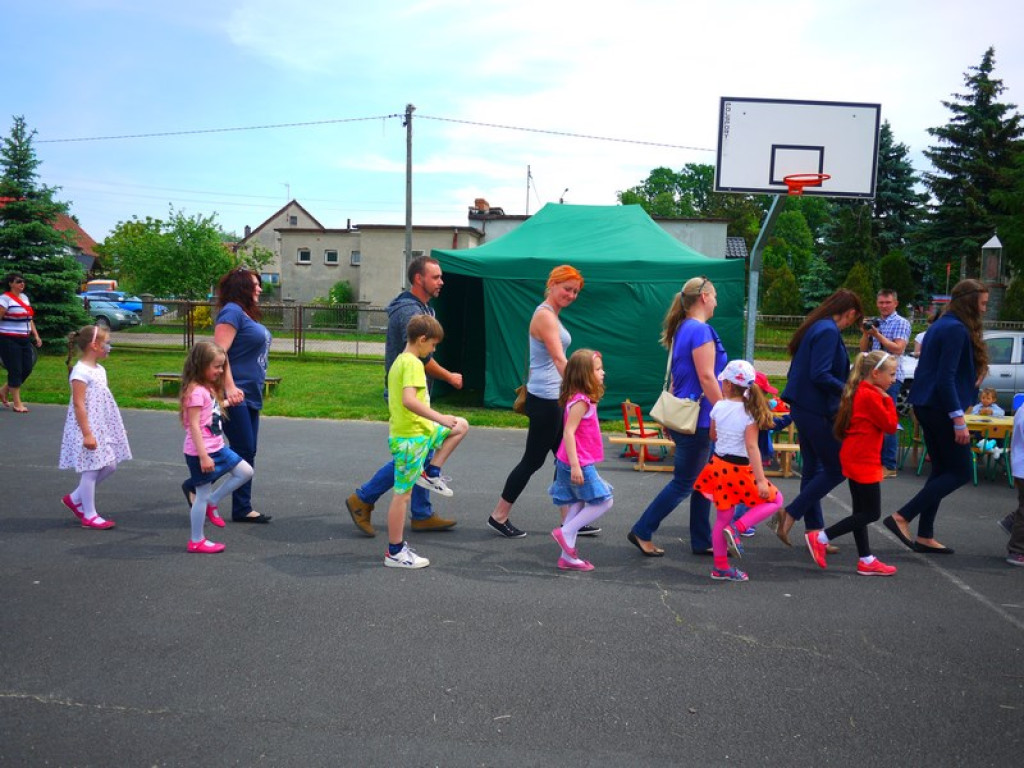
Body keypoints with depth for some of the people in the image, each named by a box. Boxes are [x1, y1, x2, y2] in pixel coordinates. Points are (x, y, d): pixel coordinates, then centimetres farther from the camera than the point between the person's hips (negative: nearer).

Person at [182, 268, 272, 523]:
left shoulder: (247, 314, 17)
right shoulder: (232, 311, -11)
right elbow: (219, 351, -21)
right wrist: (230, 387, -29)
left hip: (249, 396, 10)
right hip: (235, 395, -9)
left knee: (247, 453, 10)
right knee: (242, 450, -6)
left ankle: (242, 509, 16)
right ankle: (195, 485, 10)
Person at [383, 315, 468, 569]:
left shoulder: (399, 361, 13)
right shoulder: (413, 363, -18)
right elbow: (409, 400, -32)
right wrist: (440, 418, -31)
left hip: (419, 430, 10)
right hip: (410, 437, -10)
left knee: (462, 426, 16)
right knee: (402, 494, -1)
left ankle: (430, 474, 14)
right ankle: (395, 553, 8)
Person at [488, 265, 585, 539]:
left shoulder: (552, 314, 16)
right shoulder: (545, 315, -15)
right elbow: (559, 358, -25)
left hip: (553, 397, 10)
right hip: (545, 399, -10)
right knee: (533, 460, -1)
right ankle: (499, 517, 11)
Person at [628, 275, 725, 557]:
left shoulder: (682, 329, 14)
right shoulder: (701, 330, -15)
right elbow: (706, 377, -21)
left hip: (684, 416, 10)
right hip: (698, 420, -10)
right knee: (683, 484, 1)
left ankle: (702, 542, 21)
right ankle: (642, 532, 8)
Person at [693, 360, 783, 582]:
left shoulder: (718, 407, -2)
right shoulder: (749, 412, -13)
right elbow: (751, 447, -18)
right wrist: (761, 480, -19)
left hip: (718, 466, 5)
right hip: (739, 469, -5)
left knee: (723, 516, 13)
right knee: (775, 499, 12)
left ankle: (721, 567, 19)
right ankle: (737, 528, -4)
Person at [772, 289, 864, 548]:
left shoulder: (815, 327, 13)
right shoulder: (829, 332, -15)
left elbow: (800, 370, 17)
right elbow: (820, 375, -24)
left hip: (803, 407, 10)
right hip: (817, 411, -10)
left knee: (813, 469, 14)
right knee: (837, 470, 1)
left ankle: (814, 531, 20)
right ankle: (789, 515, 0)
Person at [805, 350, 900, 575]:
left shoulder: (859, 392, 11)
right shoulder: (870, 396, -18)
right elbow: (891, 426, -14)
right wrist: (888, 400, -6)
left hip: (855, 459, 10)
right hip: (863, 461, -10)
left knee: (862, 511, 13)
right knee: (871, 513, -2)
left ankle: (866, 560, 20)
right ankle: (821, 538, -2)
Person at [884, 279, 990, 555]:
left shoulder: (941, 325, 16)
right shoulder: (957, 329, -14)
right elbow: (946, 377, -20)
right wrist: (958, 419, -21)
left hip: (926, 406, 10)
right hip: (941, 408, -10)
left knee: (942, 470, 14)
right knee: (960, 472, -2)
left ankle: (925, 537, 16)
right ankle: (902, 517, -7)